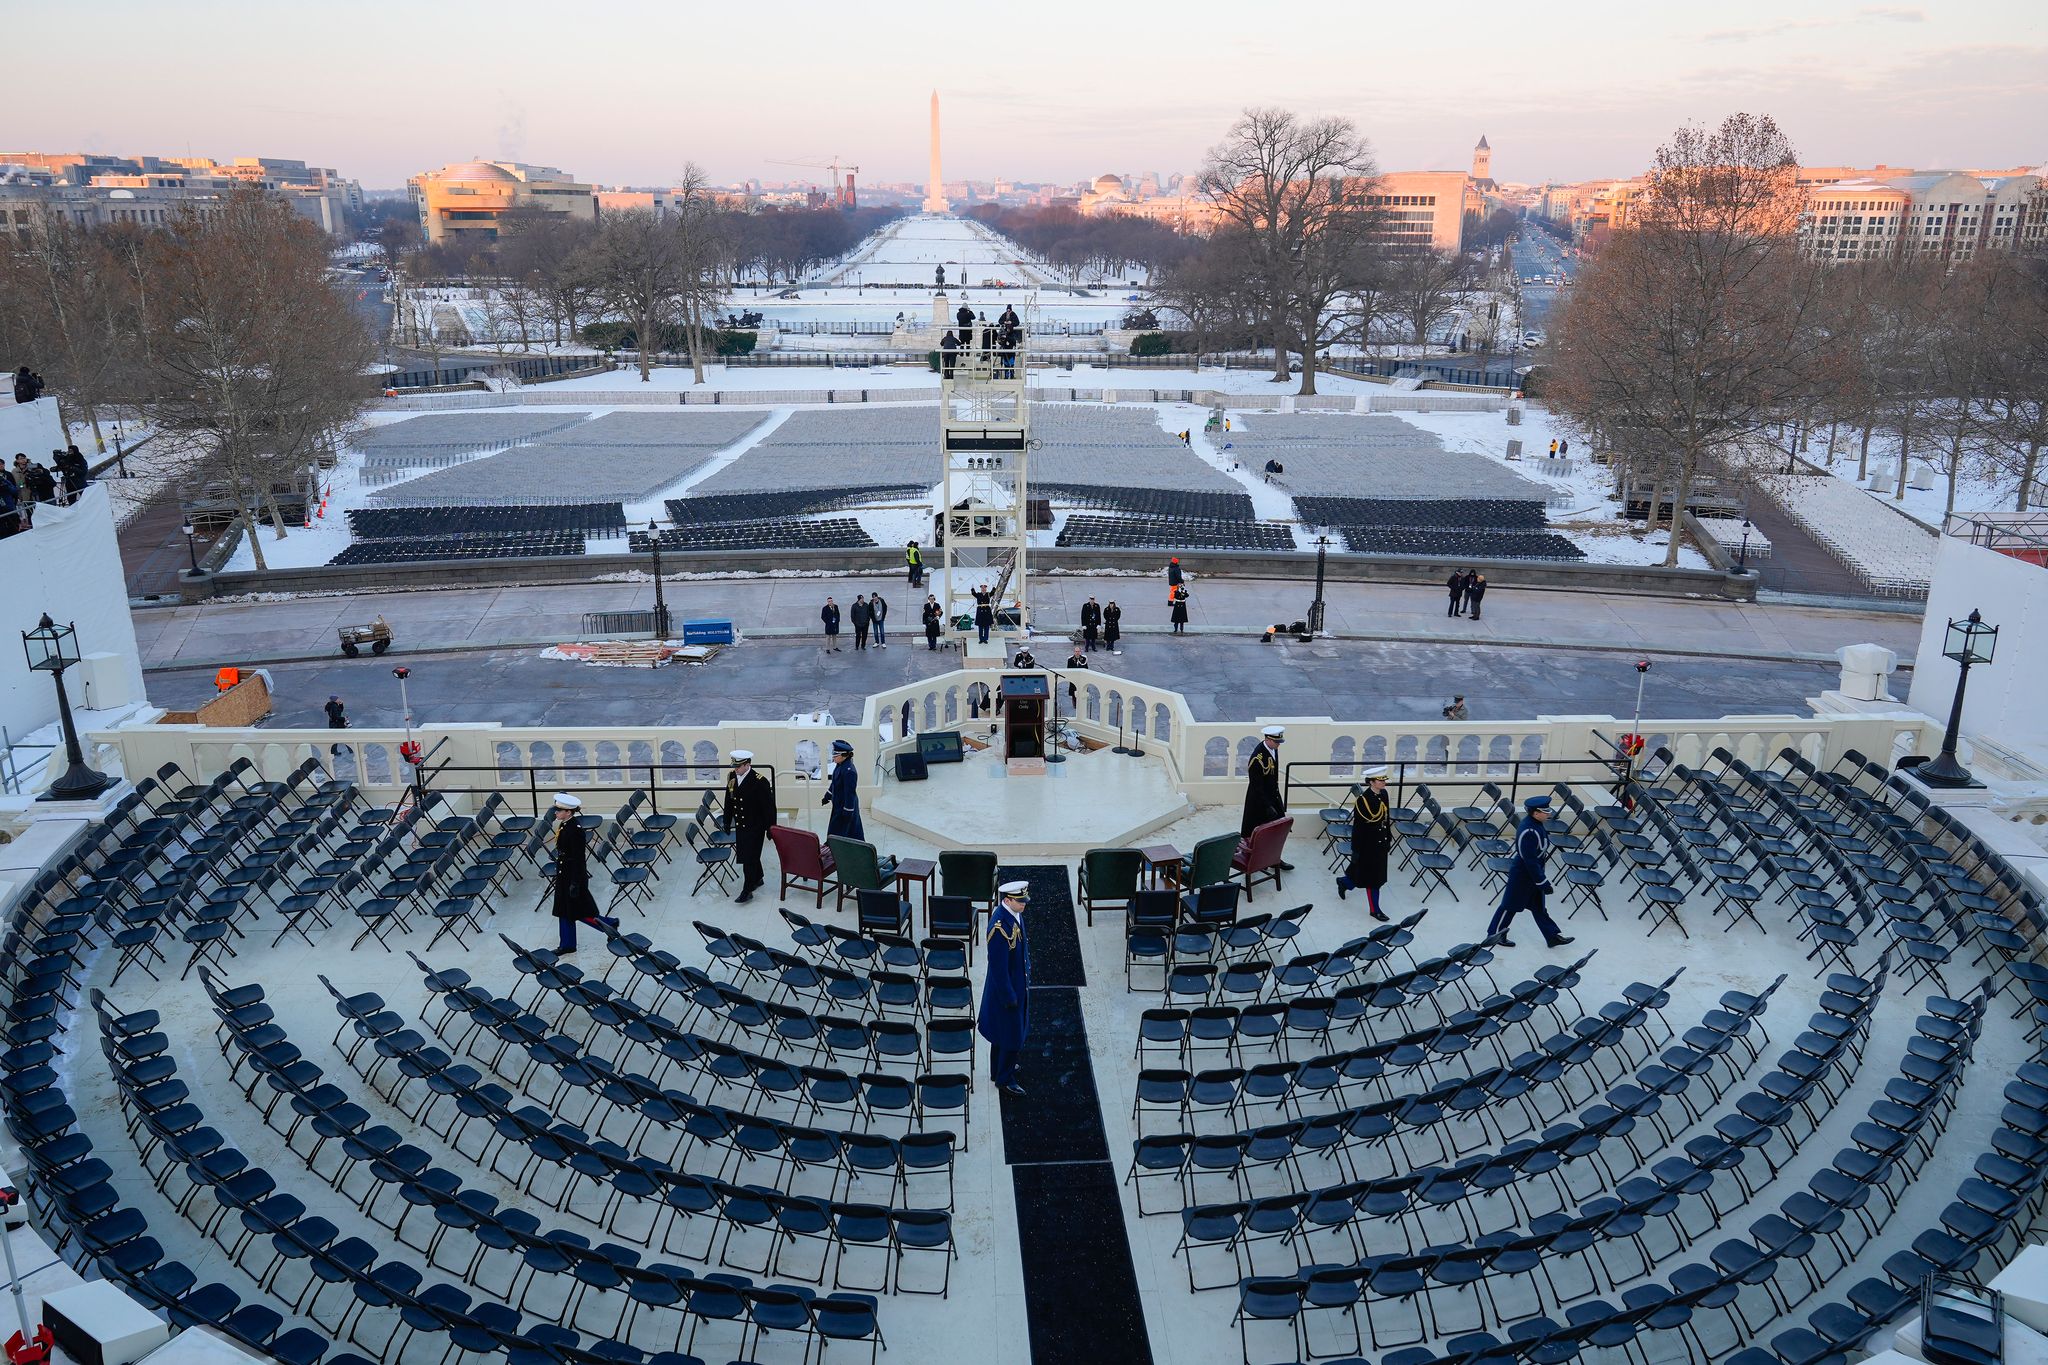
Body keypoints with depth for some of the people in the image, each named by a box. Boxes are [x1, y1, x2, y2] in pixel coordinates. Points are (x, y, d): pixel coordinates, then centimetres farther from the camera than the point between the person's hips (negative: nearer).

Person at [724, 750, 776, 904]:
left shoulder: (760, 782, -19)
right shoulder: (732, 778, 0)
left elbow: (769, 806, -15)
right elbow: (729, 802, 12)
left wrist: (771, 828, -12)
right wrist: (727, 822, 14)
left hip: (755, 827, -7)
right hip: (740, 826, 7)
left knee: (749, 858, -5)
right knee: (743, 854, 19)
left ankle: (747, 890, 3)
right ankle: (757, 879, 39)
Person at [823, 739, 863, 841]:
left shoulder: (849, 771, -27)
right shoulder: (839, 766, 2)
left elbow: (850, 793, -25)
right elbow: (833, 784, 18)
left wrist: (848, 811, -22)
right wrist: (827, 797, 26)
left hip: (846, 806, -9)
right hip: (838, 805, 9)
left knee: (835, 834, -1)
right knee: (855, 832, 20)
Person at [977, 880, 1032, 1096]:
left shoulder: (1015, 914, -4)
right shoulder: (999, 927, -32)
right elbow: (998, 967, -26)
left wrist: (1027, 975, 18)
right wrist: (1009, 997, -19)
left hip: (1018, 984, 9)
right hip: (1005, 988, -9)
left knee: (1003, 1031, 25)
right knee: (1012, 1035, 6)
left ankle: (1000, 1068, 43)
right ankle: (1004, 1079, 24)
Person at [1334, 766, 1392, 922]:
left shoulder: (1383, 794, 1)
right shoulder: (1363, 799, -21)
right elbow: (1357, 826, -17)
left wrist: (1389, 839, 15)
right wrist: (1356, 850, -14)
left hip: (1380, 843, 8)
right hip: (1368, 845, -8)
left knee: (1377, 874, 19)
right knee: (1373, 876, 4)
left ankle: (1344, 882, 42)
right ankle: (1374, 909, 22)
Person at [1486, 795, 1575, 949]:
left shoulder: (1534, 823, -2)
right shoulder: (1529, 832, -32)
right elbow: (1530, 861, -28)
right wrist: (1543, 882, -21)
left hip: (1532, 873, 9)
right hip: (1522, 875, -9)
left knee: (1539, 906, 18)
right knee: (1511, 905, 7)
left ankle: (1553, 936, 28)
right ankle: (1494, 934, 23)